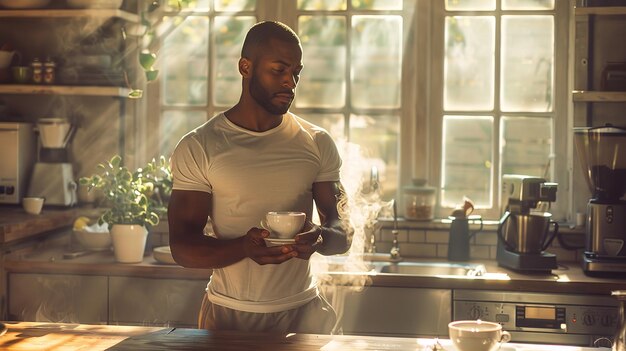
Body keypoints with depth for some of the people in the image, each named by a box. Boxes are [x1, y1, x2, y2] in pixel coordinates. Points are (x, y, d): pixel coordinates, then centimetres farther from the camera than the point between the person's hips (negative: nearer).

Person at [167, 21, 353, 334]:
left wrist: (320, 237, -22)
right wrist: (245, 247, -27)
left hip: (302, 310, 2)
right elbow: (182, 246, -8)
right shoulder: (197, 148, -6)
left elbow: (343, 231, 3)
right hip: (227, 314, -1)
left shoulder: (317, 143, 2)